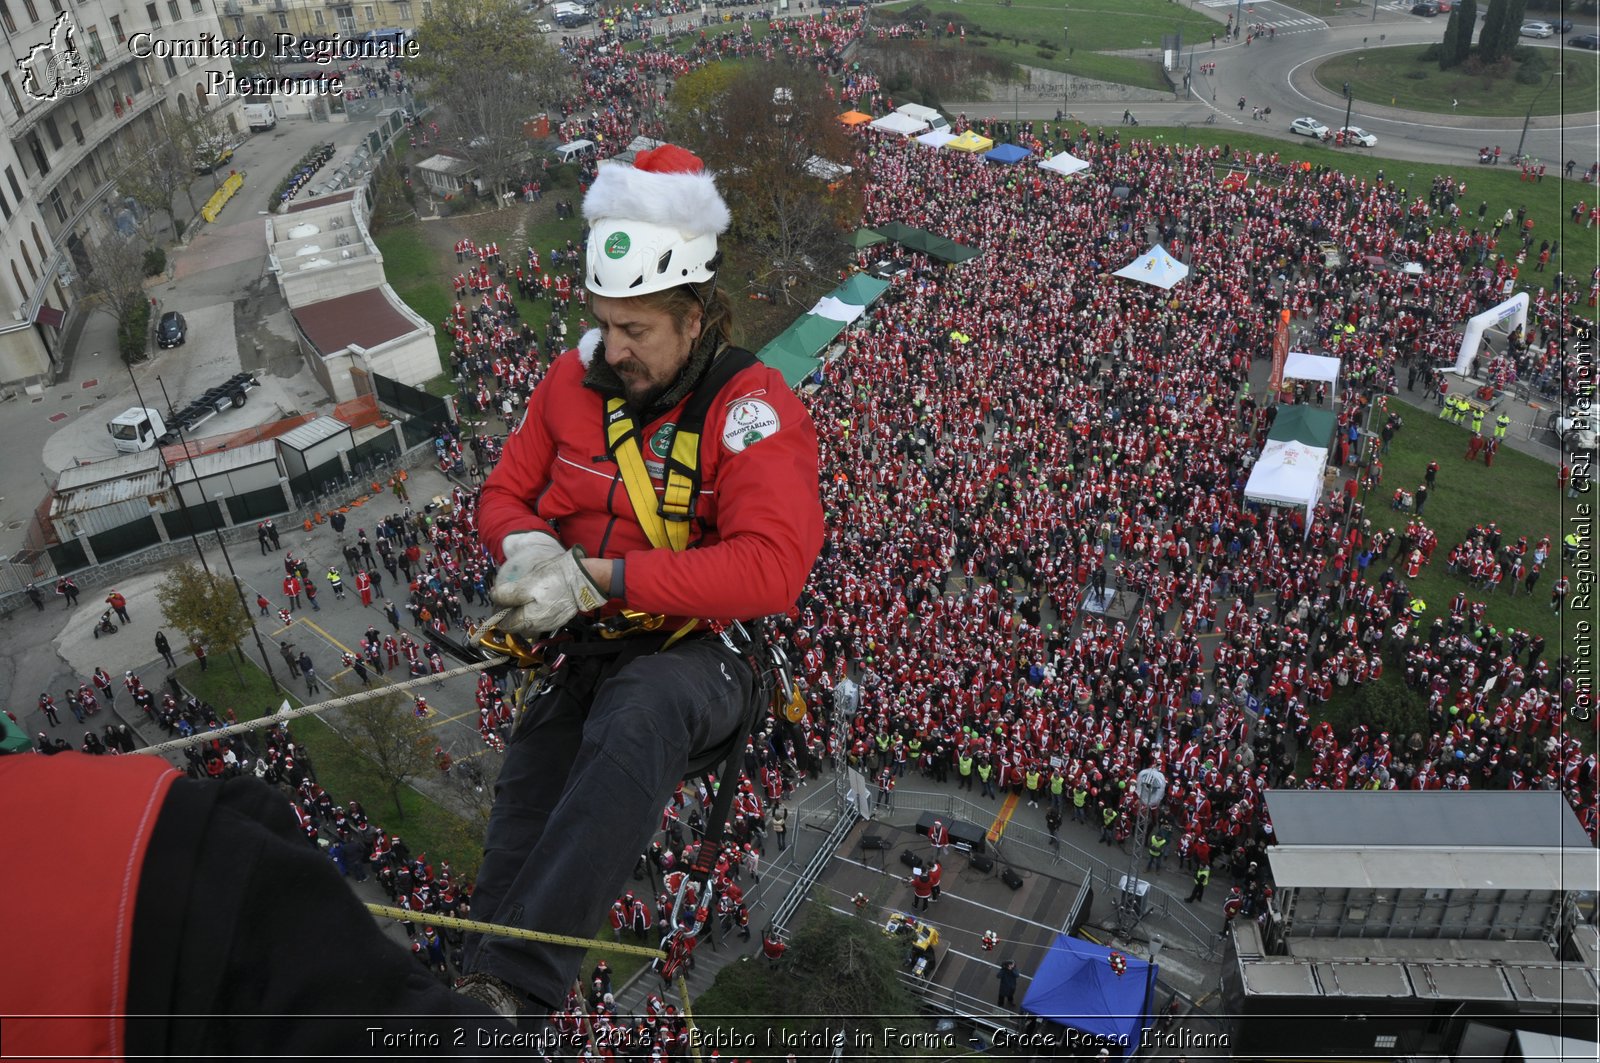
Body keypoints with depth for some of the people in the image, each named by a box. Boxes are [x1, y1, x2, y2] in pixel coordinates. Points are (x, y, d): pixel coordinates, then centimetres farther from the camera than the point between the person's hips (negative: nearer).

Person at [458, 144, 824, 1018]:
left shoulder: (752, 407, -14)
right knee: (530, 787, -17)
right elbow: (505, 495, 12)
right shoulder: (573, 380, 3)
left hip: (696, 654, -5)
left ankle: (507, 977, -36)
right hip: (582, 648, 6)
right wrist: (527, 546, -15)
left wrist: (599, 577, -28)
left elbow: (773, 568, -26)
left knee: (636, 718, -36)